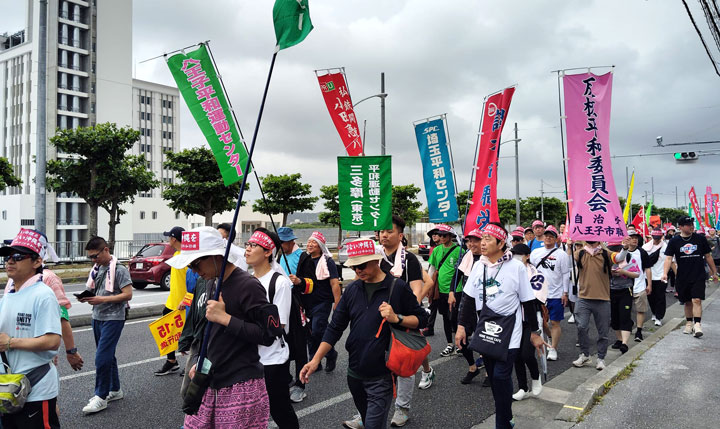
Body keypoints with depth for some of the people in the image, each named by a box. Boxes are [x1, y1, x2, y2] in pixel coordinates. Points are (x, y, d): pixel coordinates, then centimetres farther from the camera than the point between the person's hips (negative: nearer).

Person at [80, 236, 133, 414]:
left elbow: (128, 294, -17)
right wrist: (86, 298, -1)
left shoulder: (119, 269, -13)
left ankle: (101, 397, 0)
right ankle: (115, 390, 27)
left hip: (113, 318, -8)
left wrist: (103, 299, -22)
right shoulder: (97, 269, 11)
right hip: (98, 317, 8)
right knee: (107, 356, 15)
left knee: (102, 357, -10)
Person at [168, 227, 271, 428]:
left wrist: (225, 318, -22)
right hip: (210, 382, 8)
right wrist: (201, 363, 20)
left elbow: (267, 334, -20)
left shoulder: (248, 286, -17)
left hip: (241, 387, -8)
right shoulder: (213, 284, 10)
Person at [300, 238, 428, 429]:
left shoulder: (398, 287, -8)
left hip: (381, 376, -5)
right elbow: (335, 327, 6)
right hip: (355, 373, 5)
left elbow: (421, 318, -2)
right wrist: (316, 359, -2)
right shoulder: (352, 289, 5)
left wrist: (396, 318, -20)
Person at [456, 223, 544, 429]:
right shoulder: (478, 266, 4)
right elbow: (469, 298, 10)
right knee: (493, 377, 11)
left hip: (508, 330, -5)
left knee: (501, 376, -10)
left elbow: (528, 303, -4)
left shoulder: (516, 267, -10)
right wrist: (461, 325, 8)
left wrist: (535, 332, 1)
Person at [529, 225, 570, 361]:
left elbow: (566, 275, -3)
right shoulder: (535, 252, 7)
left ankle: (553, 349, 10)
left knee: (555, 322, 0)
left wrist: (565, 293, -7)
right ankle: (551, 340, 30)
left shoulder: (562, 254, -2)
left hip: (556, 294, -3)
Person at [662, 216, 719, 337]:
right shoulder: (674, 241, -1)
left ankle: (697, 325, -12)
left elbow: (708, 256, 11)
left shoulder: (700, 239, 2)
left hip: (698, 276, -1)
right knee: (687, 302, 12)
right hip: (683, 277, 1)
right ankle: (689, 324, 25)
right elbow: (668, 258, -7)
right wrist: (665, 273, -20)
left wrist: (714, 272, 14)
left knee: (696, 300, -12)